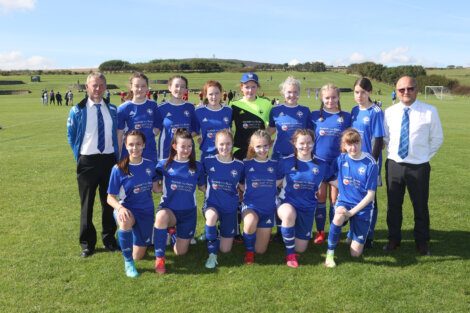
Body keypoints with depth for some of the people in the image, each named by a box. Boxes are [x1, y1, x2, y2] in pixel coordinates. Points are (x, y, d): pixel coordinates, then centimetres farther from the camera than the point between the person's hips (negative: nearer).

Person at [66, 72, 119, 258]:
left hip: (109, 160, 3)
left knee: (109, 202, 12)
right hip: (87, 161, -3)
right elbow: (71, 137, 4)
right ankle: (87, 243, 20)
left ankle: (109, 239, 28)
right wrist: (79, 157, 2)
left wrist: (116, 156, 6)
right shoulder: (78, 111, -5)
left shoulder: (112, 109, 5)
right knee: (87, 204, 7)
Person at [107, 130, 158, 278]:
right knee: (126, 221, -42)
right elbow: (110, 198, -12)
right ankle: (128, 262, -19)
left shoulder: (150, 165, -4)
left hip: (146, 211, 3)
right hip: (127, 209, -3)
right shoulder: (119, 169, -14)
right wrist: (120, 208, -31)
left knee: (138, 256, 6)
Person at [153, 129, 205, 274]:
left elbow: (203, 187, 7)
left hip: (188, 212, 2)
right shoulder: (164, 164, -4)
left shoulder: (197, 166, 0)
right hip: (168, 208, -2)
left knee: (180, 252, 5)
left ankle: (176, 232, 40)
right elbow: (156, 187, 1)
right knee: (161, 216, -40)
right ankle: (159, 258, -22)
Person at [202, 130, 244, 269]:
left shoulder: (239, 165, -5)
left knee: (225, 249, 3)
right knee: (212, 216, -39)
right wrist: (210, 187, -4)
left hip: (230, 208, 1)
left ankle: (223, 230, 37)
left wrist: (239, 188, -6)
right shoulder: (208, 162, -6)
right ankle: (212, 253, -17)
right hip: (212, 204, -1)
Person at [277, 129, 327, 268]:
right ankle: (290, 253, -19)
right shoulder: (286, 162, -9)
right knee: (289, 214, -40)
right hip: (287, 203, -3)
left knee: (301, 248, 5)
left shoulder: (319, 165, -2)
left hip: (307, 208, 3)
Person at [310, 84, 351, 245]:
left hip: (338, 162, 0)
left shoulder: (346, 116, 3)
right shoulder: (315, 115, 2)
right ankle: (320, 232, 17)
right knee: (320, 198, 6)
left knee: (335, 199, 5)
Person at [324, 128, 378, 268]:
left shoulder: (370, 163, -13)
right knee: (339, 217, -38)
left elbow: (371, 194, -12)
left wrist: (352, 212, -18)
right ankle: (330, 253, -17)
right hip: (344, 202, 1)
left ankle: (354, 232, 32)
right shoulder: (341, 159, -4)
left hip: (362, 207, -1)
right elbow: (334, 180, 12)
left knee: (355, 253, -2)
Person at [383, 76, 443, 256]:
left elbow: (437, 139, 1)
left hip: (418, 167, -2)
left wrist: (425, 156, 0)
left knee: (420, 206, 12)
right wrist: (392, 153, 5)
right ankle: (394, 239, 31)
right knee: (393, 205, 13)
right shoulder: (389, 112, 0)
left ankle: (422, 242, 31)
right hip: (394, 165, 2)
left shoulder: (430, 111, -9)